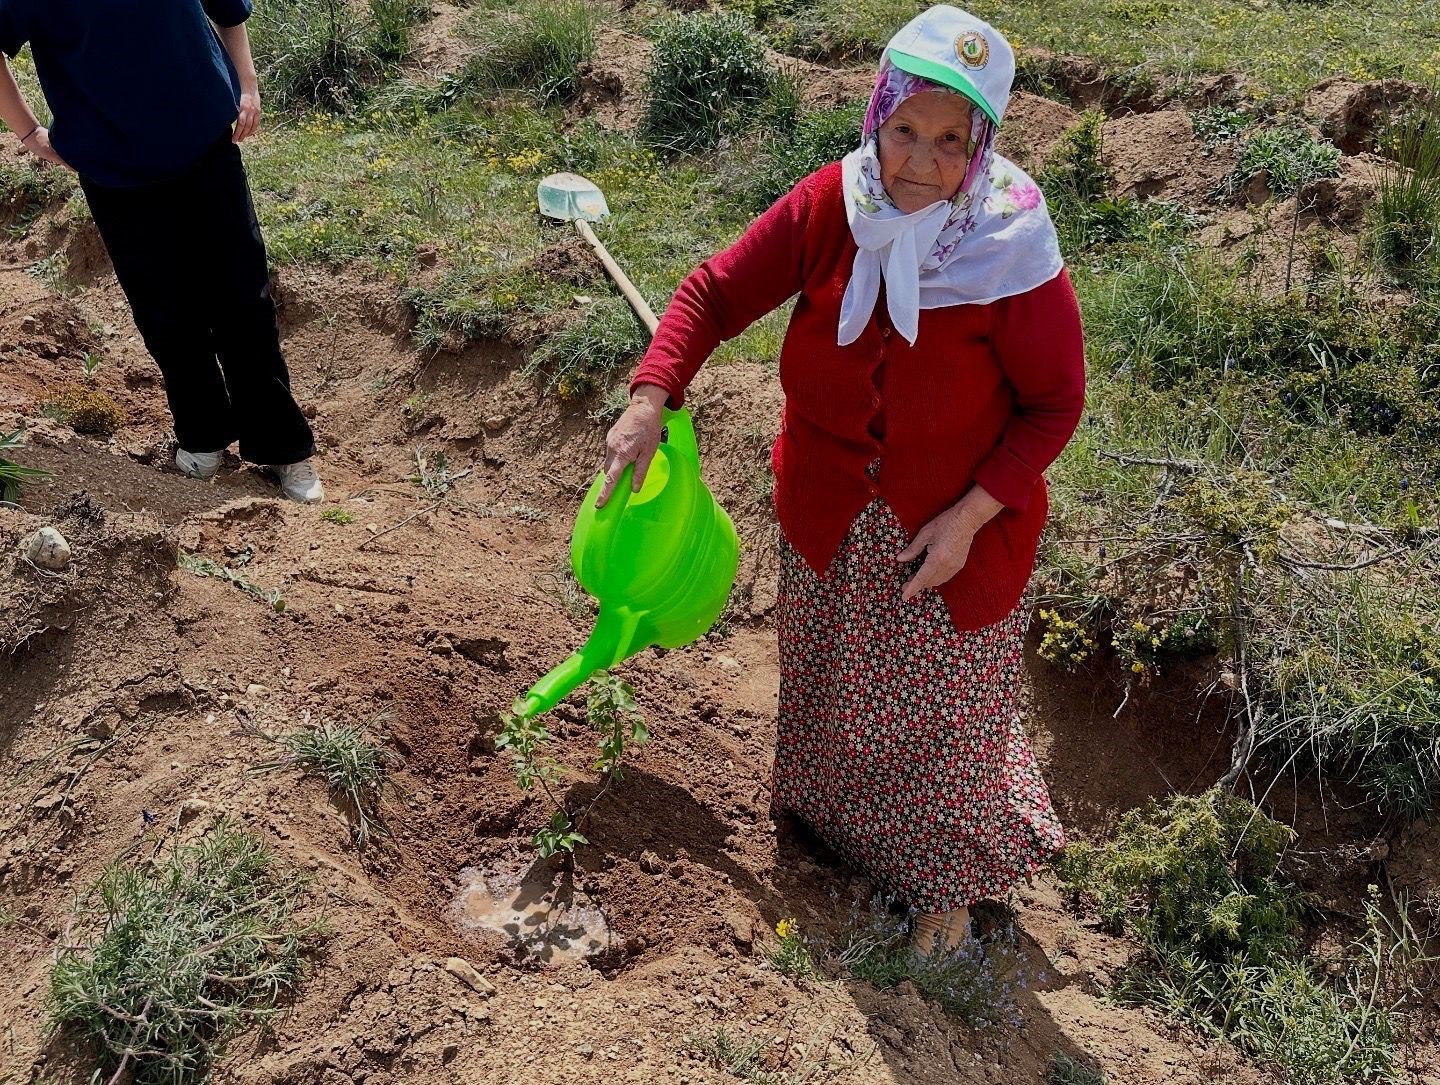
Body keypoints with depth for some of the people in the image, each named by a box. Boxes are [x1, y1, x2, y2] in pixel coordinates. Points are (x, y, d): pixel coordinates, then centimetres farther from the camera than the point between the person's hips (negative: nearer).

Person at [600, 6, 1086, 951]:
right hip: (829, 521, 4)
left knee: (946, 708, 14)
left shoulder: (1013, 256, -25)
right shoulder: (830, 205, -17)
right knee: (830, 687, 26)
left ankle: (947, 881, 41)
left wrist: (969, 518, -21)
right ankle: (829, 817, 57)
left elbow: (1056, 402, -15)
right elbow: (717, 292, -11)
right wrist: (650, 400, -23)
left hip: (956, 528, -3)